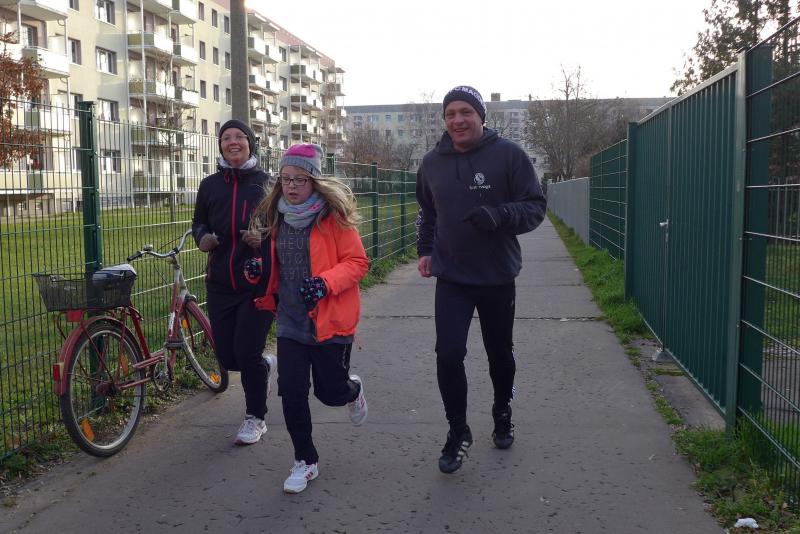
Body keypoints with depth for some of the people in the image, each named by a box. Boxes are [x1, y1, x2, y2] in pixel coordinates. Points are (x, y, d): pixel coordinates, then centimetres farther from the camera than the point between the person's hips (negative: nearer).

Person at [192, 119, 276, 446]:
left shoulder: (267, 183, 0)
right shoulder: (210, 185, 7)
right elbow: (198, 222, 19)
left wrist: (265, 238, -17)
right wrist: (202, 238, -4)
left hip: (259, 282, -4)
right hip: (220, 282, 4)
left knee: (247, 352, -6)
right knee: (227, 358, 6)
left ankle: (255, 418, 16)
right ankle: (265, 365, 42)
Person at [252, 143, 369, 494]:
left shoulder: (334, 215, -12)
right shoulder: (275, 216, 5)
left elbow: (358, 262, -12)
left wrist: (325, 282, -26)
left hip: (330, 319, -4)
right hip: (290, 320, 4)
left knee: (329, 392, 7)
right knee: (292, 393, 1)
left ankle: (352, 390, 45)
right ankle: (306, 461, 20)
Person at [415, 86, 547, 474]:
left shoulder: (508, 154, -10)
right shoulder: (433, 162, 3)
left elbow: (535, 206, -11)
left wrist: (499, 215, -29)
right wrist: (425, 249, 8)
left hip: (498, 278, -1)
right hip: (451, 278, 2)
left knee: (500, 354, 15)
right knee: (448, 355, -10)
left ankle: (502, 415, 41)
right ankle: (458, 431, 11)